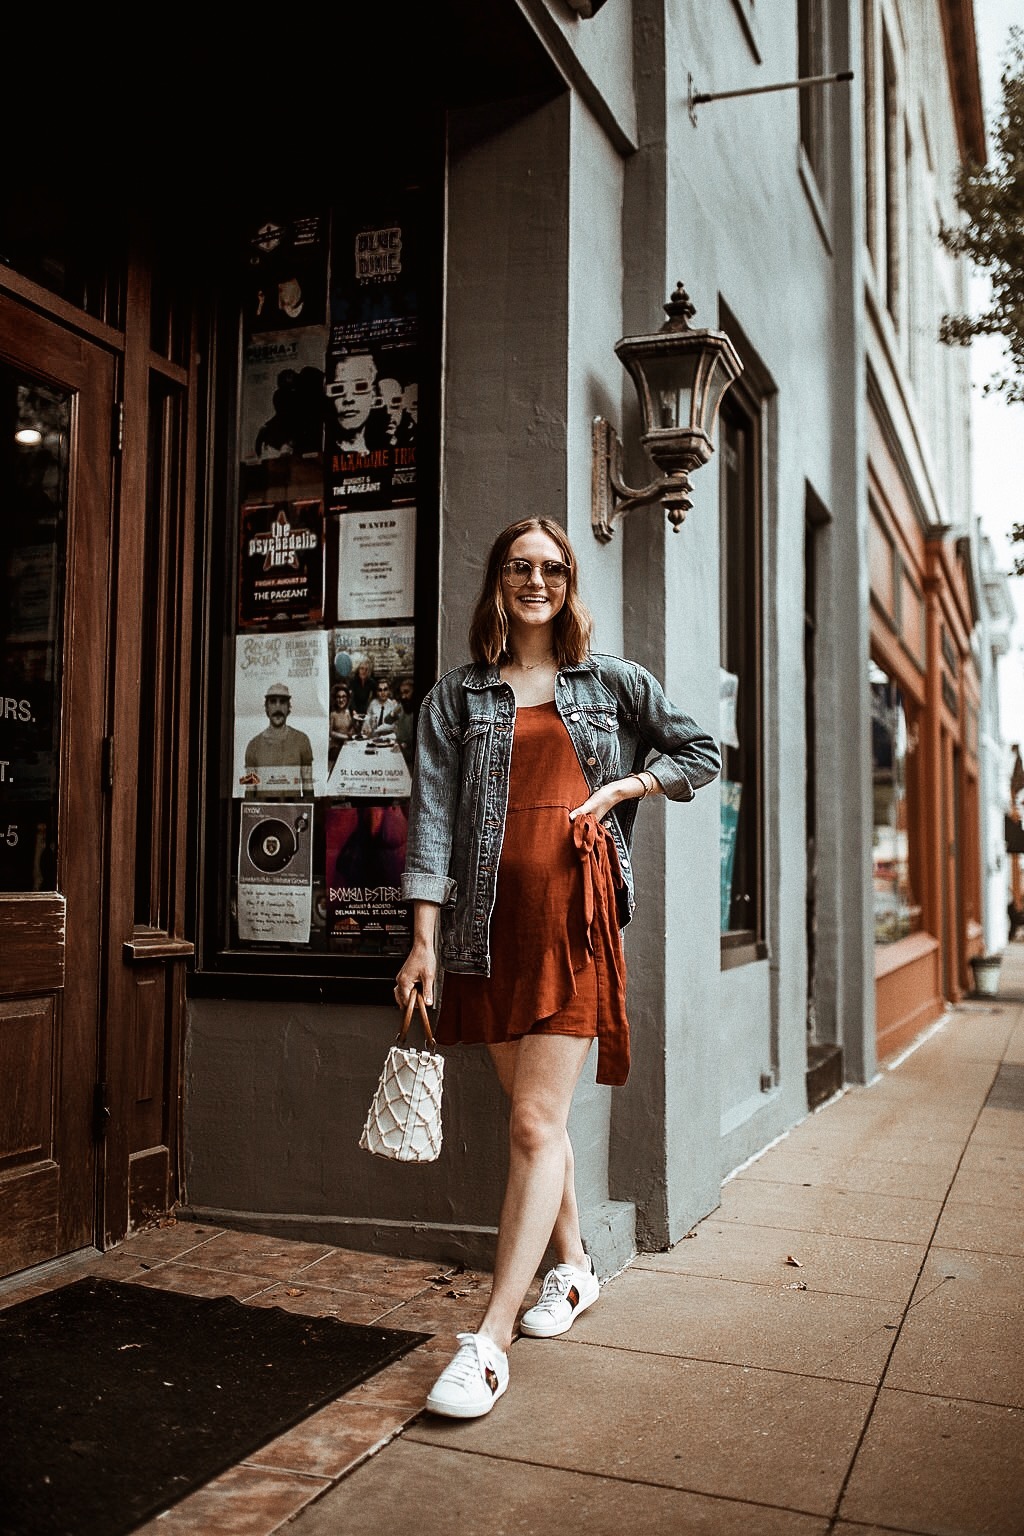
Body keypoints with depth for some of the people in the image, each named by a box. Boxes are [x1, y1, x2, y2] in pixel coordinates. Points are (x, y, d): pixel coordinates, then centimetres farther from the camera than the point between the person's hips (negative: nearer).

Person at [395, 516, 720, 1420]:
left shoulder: (613, 682, 12)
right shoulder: (459, 695, 11)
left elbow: (702, 754, 20)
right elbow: (433, 813, 3)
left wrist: (618, 790, 3)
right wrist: (424, 940, -5)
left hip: (575, 909, -2)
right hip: (489, 913, 2)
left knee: (537, 1124, -8)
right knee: (535, 1113, 11)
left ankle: (490, 1341, -6)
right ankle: (573, 1267, 33)